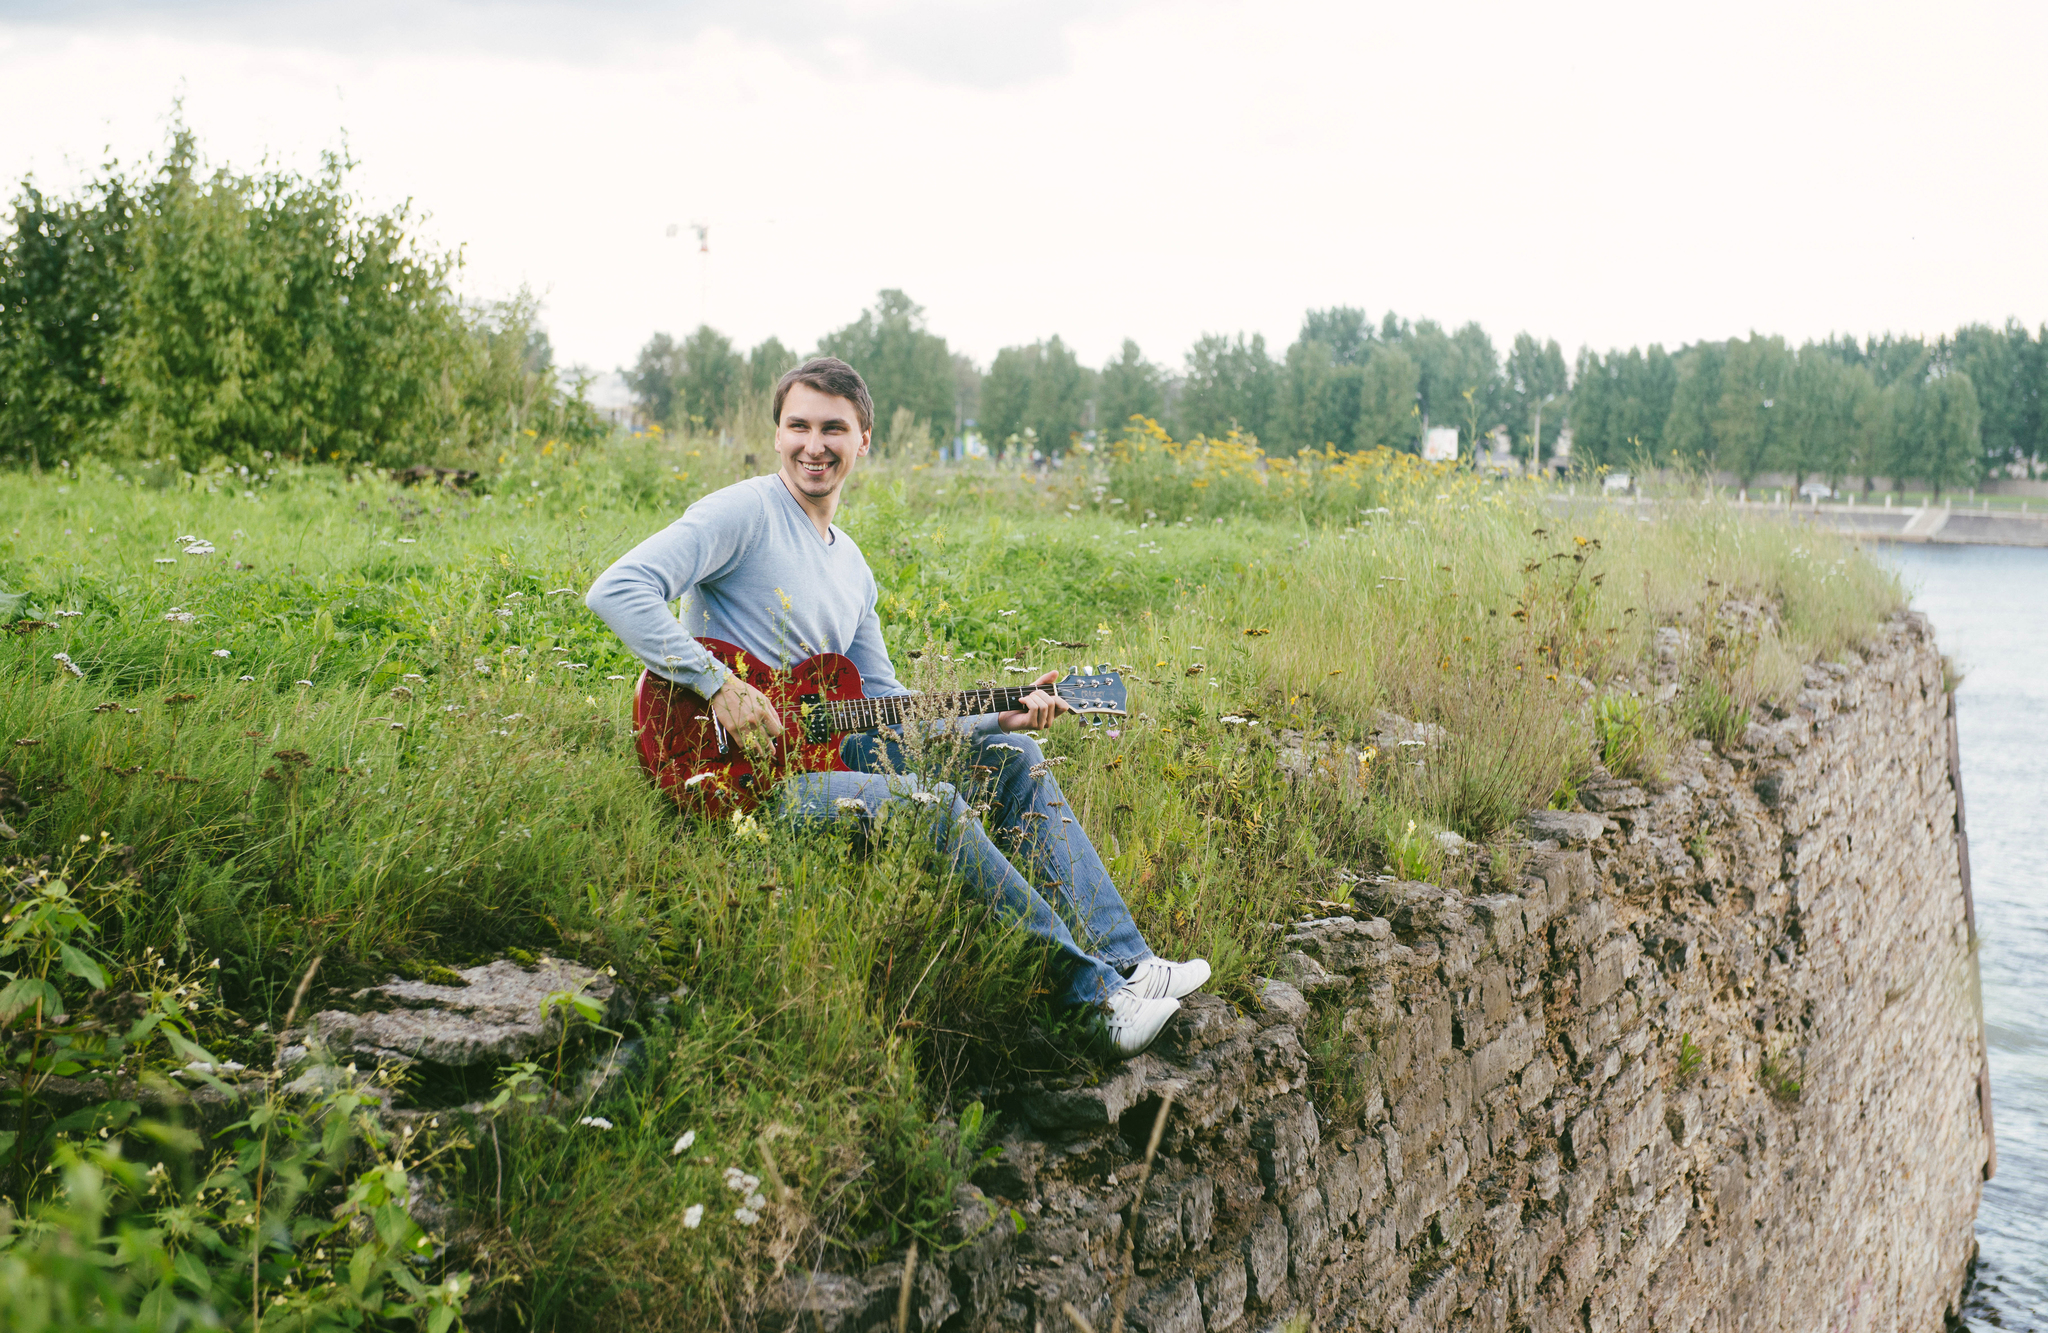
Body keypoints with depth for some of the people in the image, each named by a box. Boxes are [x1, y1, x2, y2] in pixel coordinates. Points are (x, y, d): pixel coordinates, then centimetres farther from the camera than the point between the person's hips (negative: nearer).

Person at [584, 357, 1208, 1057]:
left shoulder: (852, 569, 17)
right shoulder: (744, 513, -8)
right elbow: (616, 590, -21)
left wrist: (997, 719, 5)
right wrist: (719, 684, -25)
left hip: (825, 747, 9)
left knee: (1012, 757, 3)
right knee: (933, 804, -28)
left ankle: (1126, 960, -3)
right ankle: (1096, 992, -18)